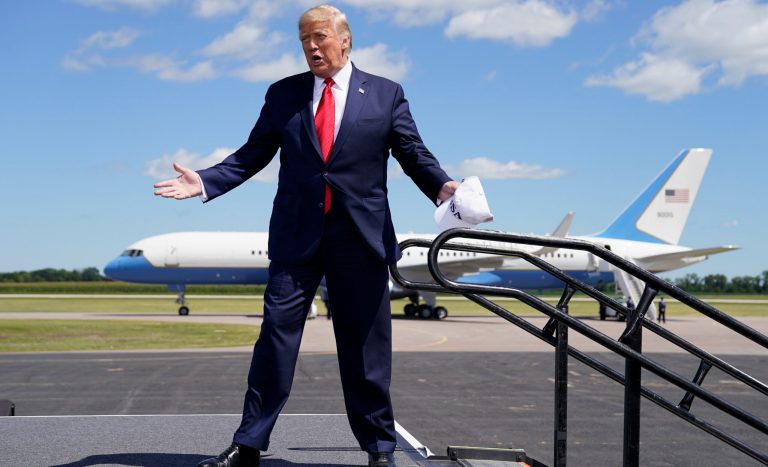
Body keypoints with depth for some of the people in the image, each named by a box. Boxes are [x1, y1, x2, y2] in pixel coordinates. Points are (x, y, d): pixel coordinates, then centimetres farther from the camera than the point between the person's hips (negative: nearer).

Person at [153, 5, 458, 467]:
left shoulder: (386, 94, 6)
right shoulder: (283, 94, 10)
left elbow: (414, 152, 2)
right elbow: (253, 154, 9)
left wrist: (443, 186, -17)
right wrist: (204, 181, -4)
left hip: (361, 236, -1)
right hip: (296, 234, 1)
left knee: (366, 345, 6)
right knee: (277, 333, 0)